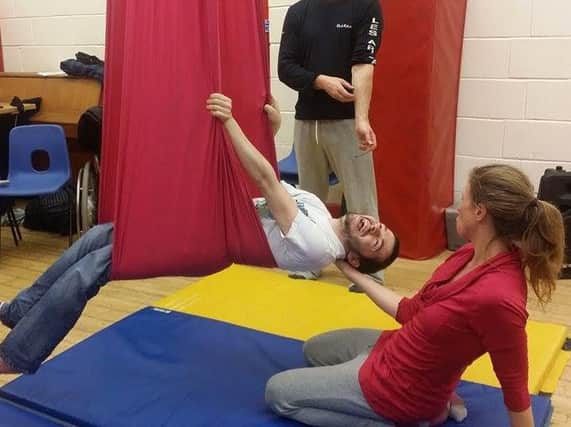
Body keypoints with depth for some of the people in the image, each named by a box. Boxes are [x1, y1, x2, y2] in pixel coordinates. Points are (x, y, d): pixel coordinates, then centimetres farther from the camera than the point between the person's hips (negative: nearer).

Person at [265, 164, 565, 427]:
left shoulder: (496, 297, -35)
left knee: (276, 392, 5)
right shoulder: (472, 255, -7)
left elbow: (516, 390, -23)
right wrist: (353, 274, 9)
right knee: (313, 351, 32)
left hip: (396, 385, -8)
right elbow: (411, 312, 2)